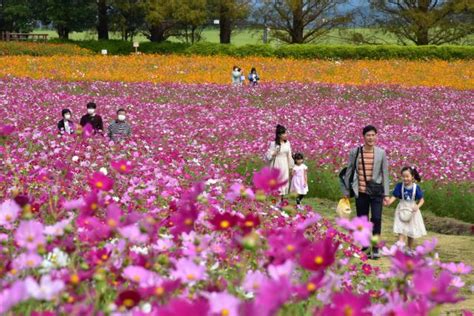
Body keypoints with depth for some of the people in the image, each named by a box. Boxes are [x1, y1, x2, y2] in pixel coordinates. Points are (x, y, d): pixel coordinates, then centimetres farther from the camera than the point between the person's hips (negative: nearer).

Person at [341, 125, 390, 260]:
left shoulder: (381, 153, 1)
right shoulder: (355, 152, 0)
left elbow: (385, 174, 4)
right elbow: (349, 172, 7)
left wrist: (386, 194, 2)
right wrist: (346, 192, 7)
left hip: (376, 192, -1)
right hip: (361, 193, 1)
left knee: (376, 219, -12)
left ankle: (375, 249, -2)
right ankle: (365, 249, 17)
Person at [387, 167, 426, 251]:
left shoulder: (416, 187, -11)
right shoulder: (399, 186, -9)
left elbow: (422, 200, -5)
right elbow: (394, 196, -12)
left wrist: (417, 206, -24)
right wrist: (389, 202, -32)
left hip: (412, 211, 1)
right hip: (402, 210, -1)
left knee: (411, 231, 13)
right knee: (401, 230, -11)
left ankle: (410, 249, 30)